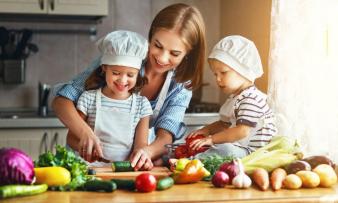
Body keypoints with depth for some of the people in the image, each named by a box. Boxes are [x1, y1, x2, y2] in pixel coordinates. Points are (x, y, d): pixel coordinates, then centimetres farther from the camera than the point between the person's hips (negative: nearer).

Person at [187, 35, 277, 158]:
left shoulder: (251, 99, -17)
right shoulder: (234, 97, 17)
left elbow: (243, 131, -26)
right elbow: (225, 124, 28)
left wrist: (212, 139, -24)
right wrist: (207, 130, 9)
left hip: (252, 152, -12)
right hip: (238, 147, 12)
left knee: (224, 149, -34)